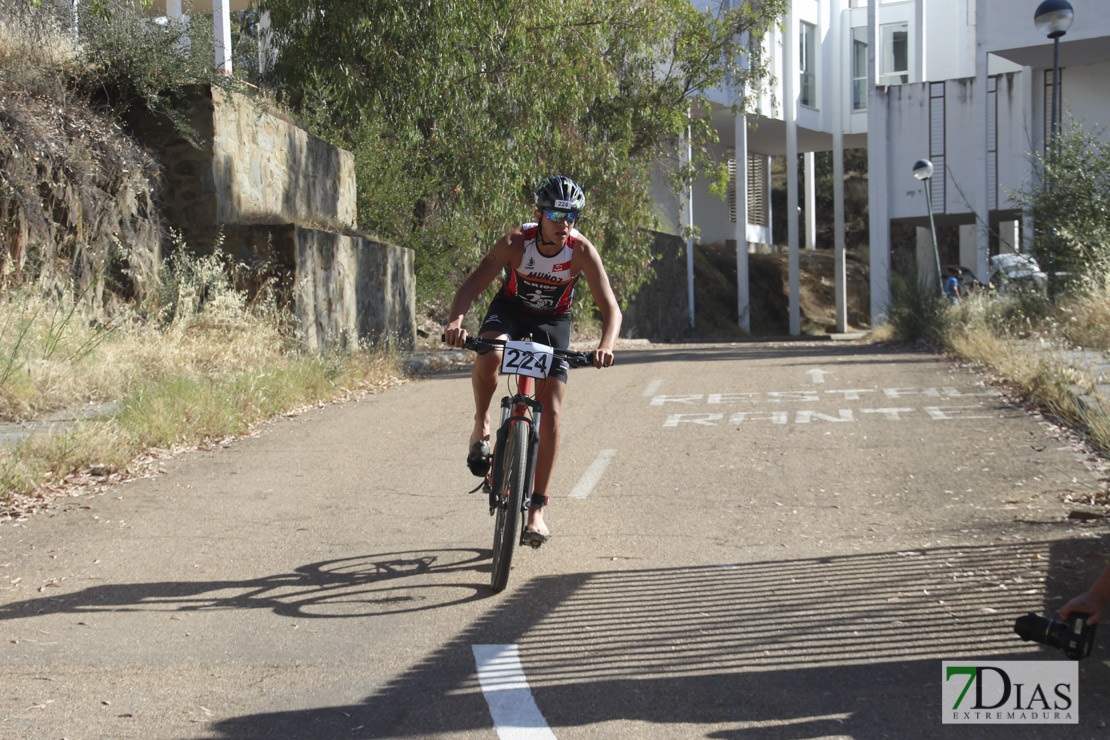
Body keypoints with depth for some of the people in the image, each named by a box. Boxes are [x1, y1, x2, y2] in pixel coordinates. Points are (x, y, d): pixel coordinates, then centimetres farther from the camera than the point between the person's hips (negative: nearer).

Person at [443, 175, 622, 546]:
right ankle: (481, 424, -6)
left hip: (553, 320, 1)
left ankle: (536, 509, -2)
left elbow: (611, 308, -29)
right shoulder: (516, 241, -27)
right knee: (488, 356, -36)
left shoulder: (582, 251, -26)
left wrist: (606, 345, -49)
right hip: (511, 308, -1)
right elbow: (474, 283, -34)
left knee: (550, 412, -10)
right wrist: (455, 319, -55)